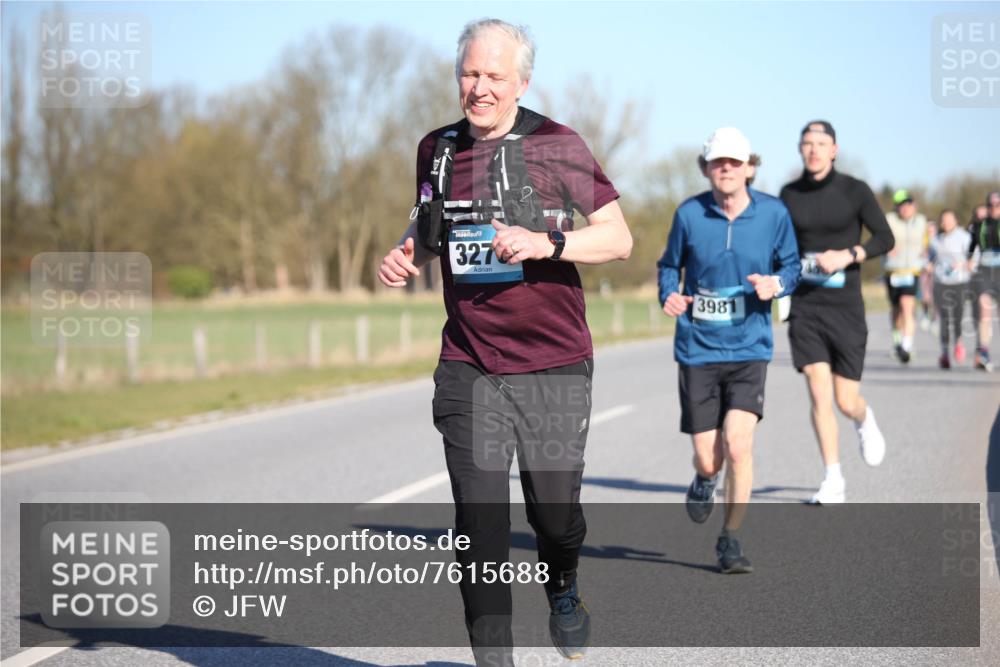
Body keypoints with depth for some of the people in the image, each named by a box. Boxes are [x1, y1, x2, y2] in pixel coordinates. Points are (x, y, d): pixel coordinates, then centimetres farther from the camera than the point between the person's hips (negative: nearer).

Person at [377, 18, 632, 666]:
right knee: (480, 527, -4)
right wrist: (407, 253, 2)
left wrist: (547, 243, -21)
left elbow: (619, 237, -4)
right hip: (469, 370, 2)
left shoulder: (556, 146, -4)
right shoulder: (437, 149, 7)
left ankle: (564, 591, 41)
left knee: (556, 514, 6)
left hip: (553, 368, -2)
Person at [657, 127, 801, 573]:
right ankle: (705, 478, 42)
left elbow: (791, 267, 9)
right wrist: (669, 296, -11)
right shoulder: (689, 214, -4)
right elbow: (670, 264, 10)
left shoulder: (773, 213, -2)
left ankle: (731, 540, 0)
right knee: (709, 459, 2)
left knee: (738, 444, -17)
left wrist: (775, 283, -13)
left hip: (749, 348, 0)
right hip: (697, 349, 0)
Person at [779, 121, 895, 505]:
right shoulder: (789, 195, 5)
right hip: (805, 308, 2)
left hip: (845, 307, -2)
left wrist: (848, 255, -17)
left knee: (845, 401, 1)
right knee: (818, 394, -9)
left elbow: (885, 238, -4)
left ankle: (864, 420, 39)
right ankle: (833, 481, 0)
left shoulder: (854, 191, -3)